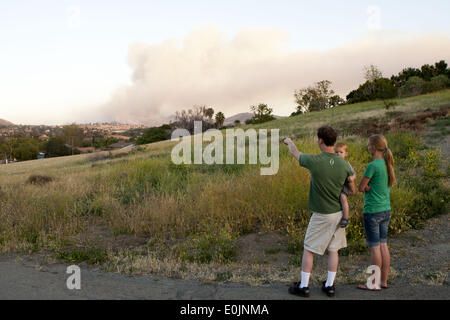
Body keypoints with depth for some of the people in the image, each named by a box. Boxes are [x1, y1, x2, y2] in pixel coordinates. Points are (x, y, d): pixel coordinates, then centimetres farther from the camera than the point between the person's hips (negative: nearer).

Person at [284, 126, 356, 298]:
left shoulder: (314, 161, -19)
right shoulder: (345, 165, -8)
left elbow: (295, 153, 3)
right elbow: (353, 191, 3)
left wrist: (289, 142, 24)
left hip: (321, 215, -4)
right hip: (338, 213, 4)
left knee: (308, 249, 8)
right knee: (333, 249, 15)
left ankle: (303, 286, 16)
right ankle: (329, 286, 23)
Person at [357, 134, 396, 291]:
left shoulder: (373, 166, -17)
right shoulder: (387, 165, 7)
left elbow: (361, 188, -12)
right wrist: (371, 187, -4)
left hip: (373, 211, -8)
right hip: (386, 210, 8)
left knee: (375, 247, 0)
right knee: (383, 245, 12)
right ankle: (384, 281, 20)